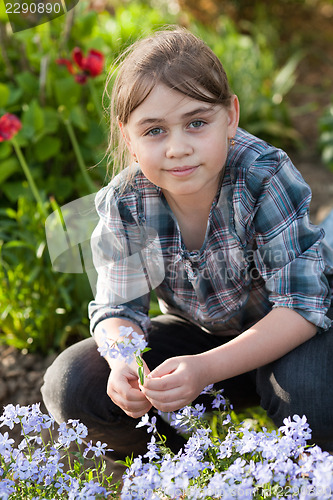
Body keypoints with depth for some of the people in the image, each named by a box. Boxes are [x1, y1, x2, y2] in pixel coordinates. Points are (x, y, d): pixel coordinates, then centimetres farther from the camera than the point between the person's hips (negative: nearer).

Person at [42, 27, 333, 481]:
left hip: (287, 334, -3)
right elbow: (117, 308, -10)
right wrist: (123, 362, -35)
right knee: (71, 385, -14)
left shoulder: (265, 177, -28)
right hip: (199, 332, 4)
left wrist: (206, 369, -41)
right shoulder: (124, 204, -17)